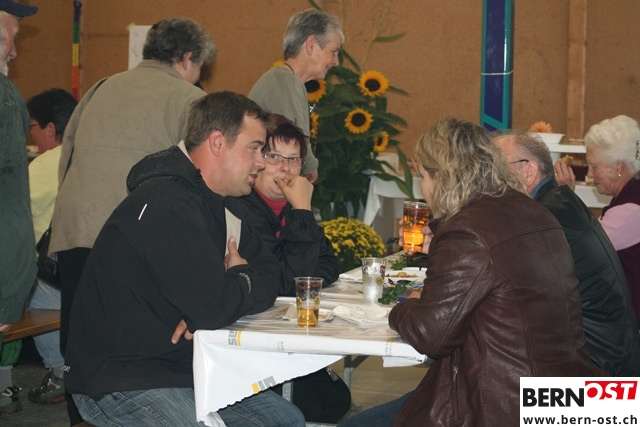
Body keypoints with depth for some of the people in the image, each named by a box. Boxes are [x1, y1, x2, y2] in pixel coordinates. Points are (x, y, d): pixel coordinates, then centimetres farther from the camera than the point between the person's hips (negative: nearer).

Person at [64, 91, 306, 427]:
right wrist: (244, 279, -4)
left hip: (179, 367, 10)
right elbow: (214, 307, -28)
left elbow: (269, 277, 11)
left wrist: (232, 287, -13)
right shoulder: (167, 205, -23)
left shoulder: (219, 204, 11)